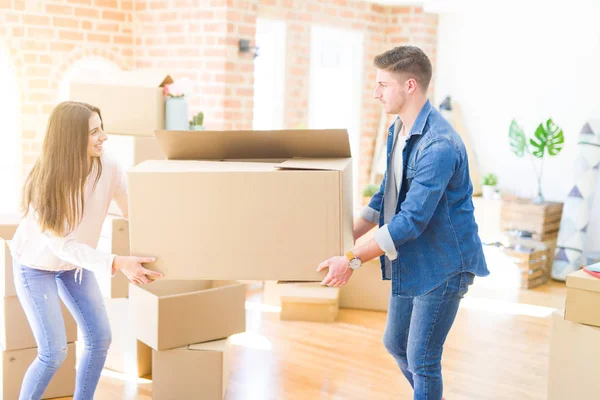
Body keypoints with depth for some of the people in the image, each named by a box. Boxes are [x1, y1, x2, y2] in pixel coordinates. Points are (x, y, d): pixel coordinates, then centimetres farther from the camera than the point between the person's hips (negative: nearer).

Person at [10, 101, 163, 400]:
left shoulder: (109, 169, -21)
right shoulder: (45, 182, -32)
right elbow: (61, 244, -33)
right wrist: (116, 263, -43)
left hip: (76, 263, 5)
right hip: (36, 266, -5)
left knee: (100, 338, 3)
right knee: (54, 352, -8)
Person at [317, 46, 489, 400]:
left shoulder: (439, 144, -26)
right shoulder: (397, 131, 5)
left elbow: (412, 219, -29)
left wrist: (353, 260, -26)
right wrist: (349, 235, 10)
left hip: (442, 264, -9)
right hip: (410, 262, 9)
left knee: (421, 358, -1)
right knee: (395, 344, 20)